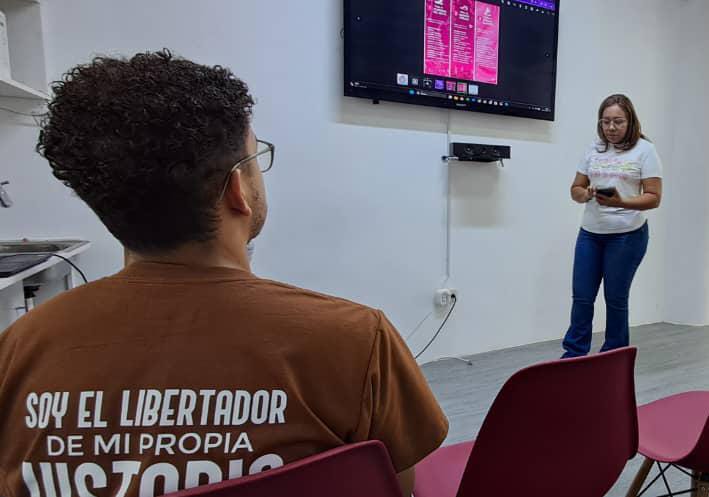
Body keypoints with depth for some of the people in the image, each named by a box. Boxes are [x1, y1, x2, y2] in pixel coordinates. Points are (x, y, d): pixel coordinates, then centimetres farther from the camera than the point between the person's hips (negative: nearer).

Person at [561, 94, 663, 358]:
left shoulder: (644, 150, -3)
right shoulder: (594, 149, 8)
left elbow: (654, 198, -7)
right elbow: (575, 189, 11)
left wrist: (621, 202, -25)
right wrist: (586, 194, -13)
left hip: (627, 235, -3)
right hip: (590, 233, 4)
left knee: (616, 298, 6)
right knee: (582, 297, 5)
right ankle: (574, 354, 18)